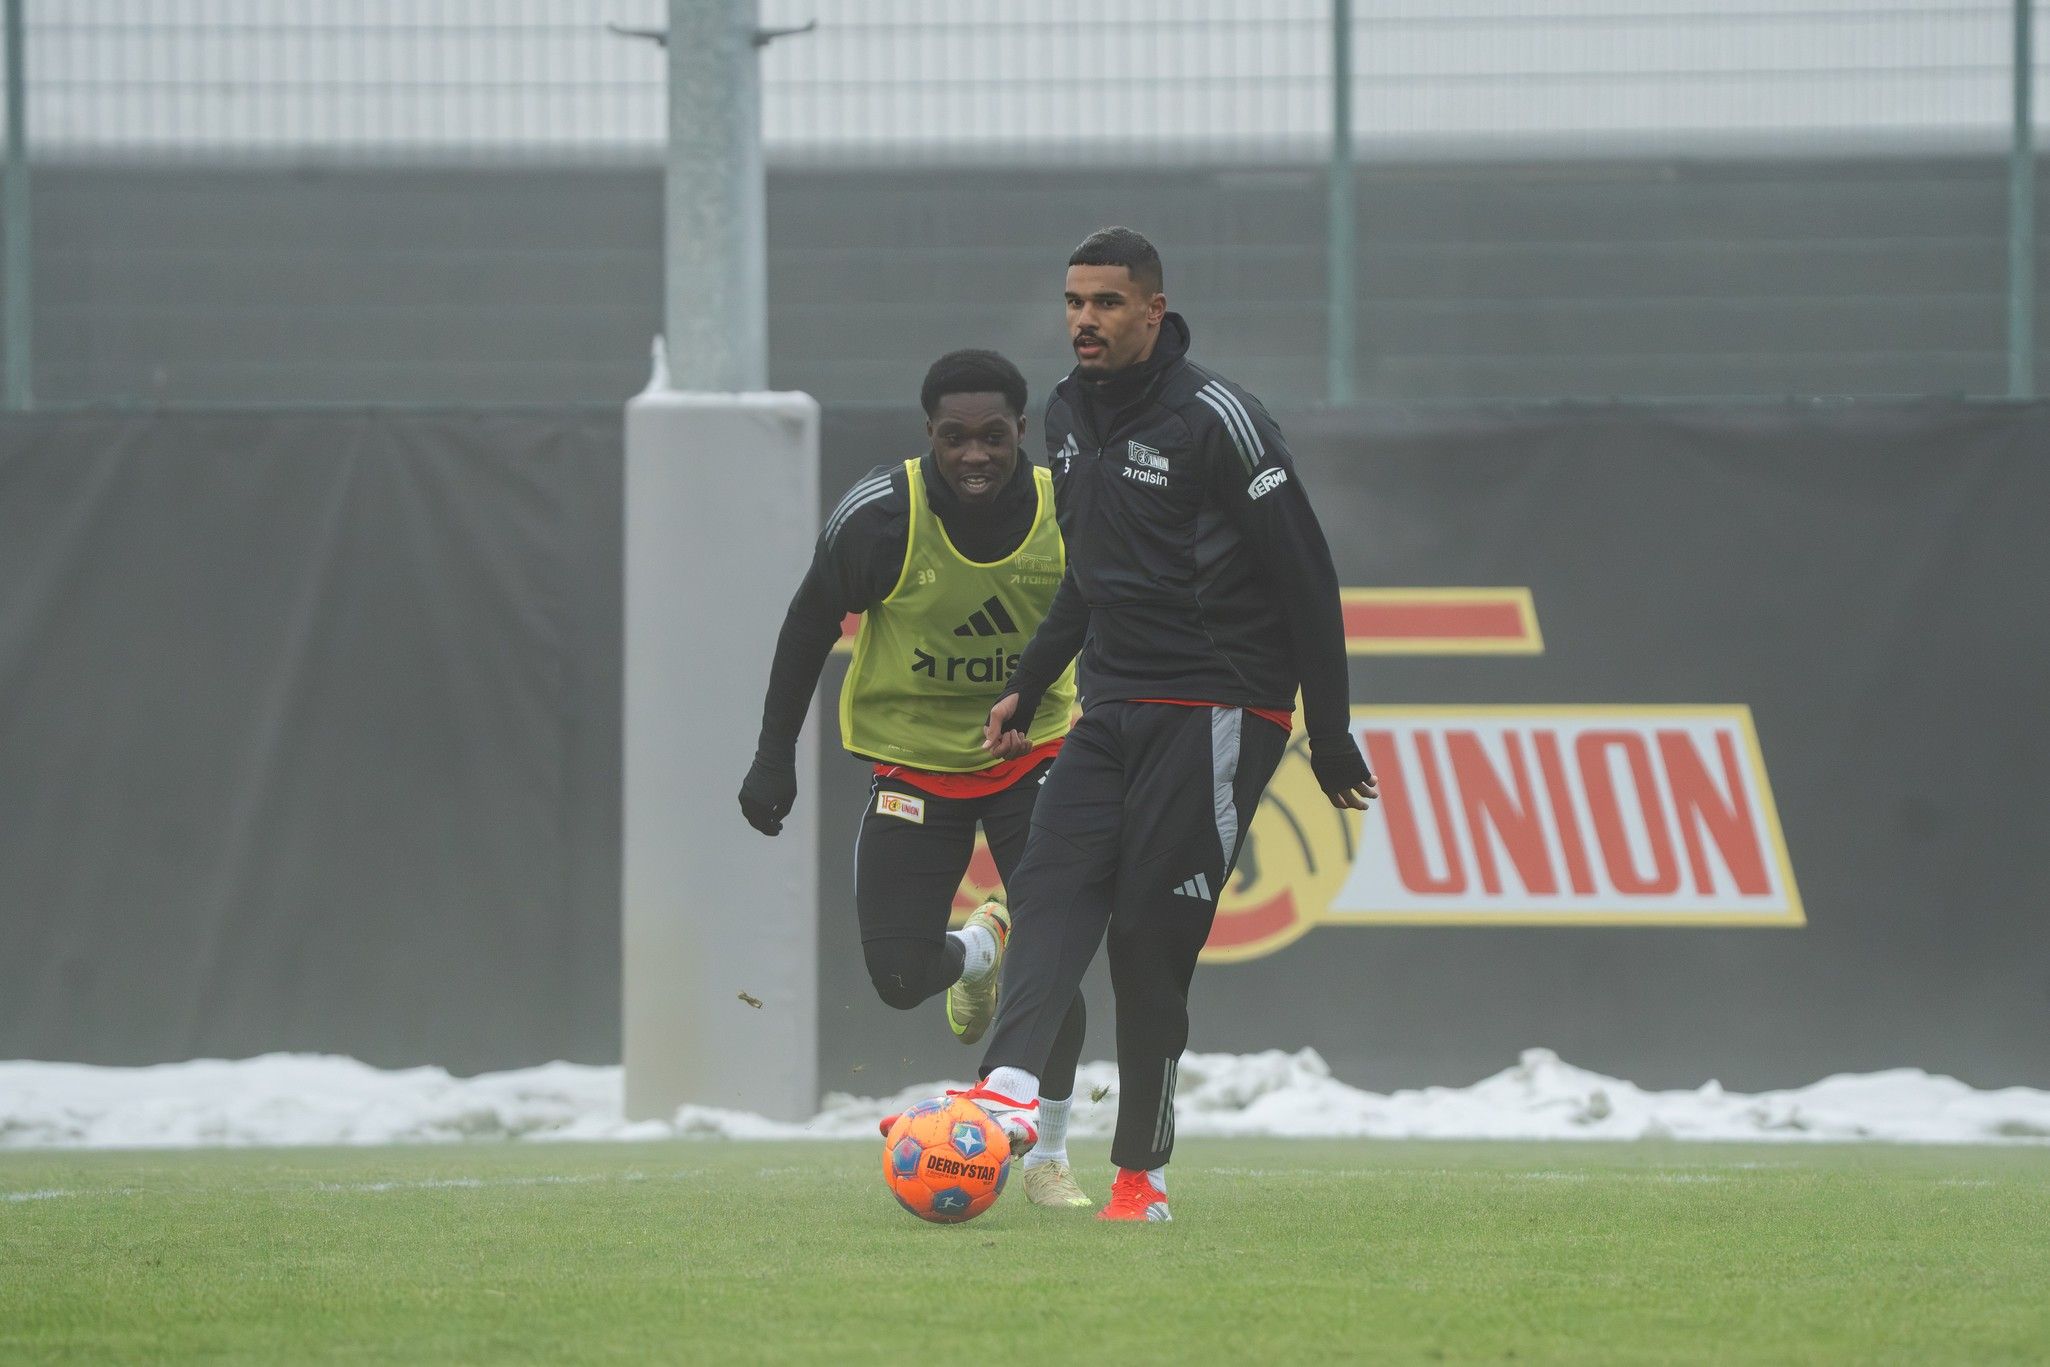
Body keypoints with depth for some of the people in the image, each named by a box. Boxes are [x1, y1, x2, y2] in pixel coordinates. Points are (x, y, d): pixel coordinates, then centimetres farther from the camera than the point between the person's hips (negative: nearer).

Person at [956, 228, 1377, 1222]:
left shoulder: (1215, 421, -11)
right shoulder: (1069, 415, 12)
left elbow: (1305, 575, -8)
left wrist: (1330, 733, -8)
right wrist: (1027, 687, 23)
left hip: (1216, 709, -7)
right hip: (1113, 708, 7)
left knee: (1150, 925, -10)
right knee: (1053, 879, -15)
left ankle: (1142, 1171, -4)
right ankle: (1012, 1088, -33)